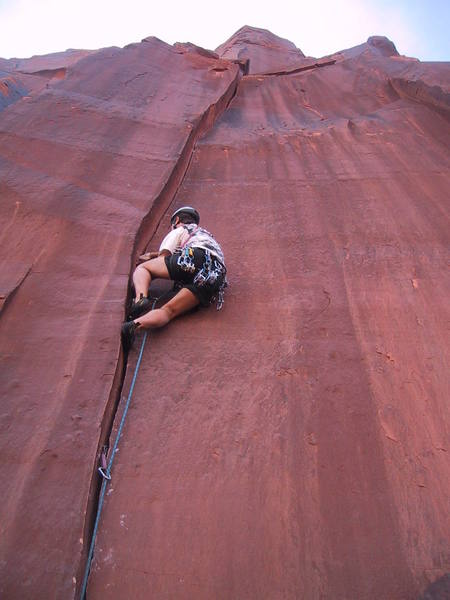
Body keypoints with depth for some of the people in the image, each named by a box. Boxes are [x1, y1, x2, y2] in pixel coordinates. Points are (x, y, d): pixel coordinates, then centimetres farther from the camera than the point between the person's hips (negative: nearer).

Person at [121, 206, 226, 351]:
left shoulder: (178, 231, 26)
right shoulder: (205, 234, 48)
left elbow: (164, 257, 20)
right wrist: (154, 255, 64)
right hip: (217, 276, 5)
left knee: (142, 268, 11)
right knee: (168, 311, -9)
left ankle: (141, 300, -19)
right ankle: (135, 324, -39)